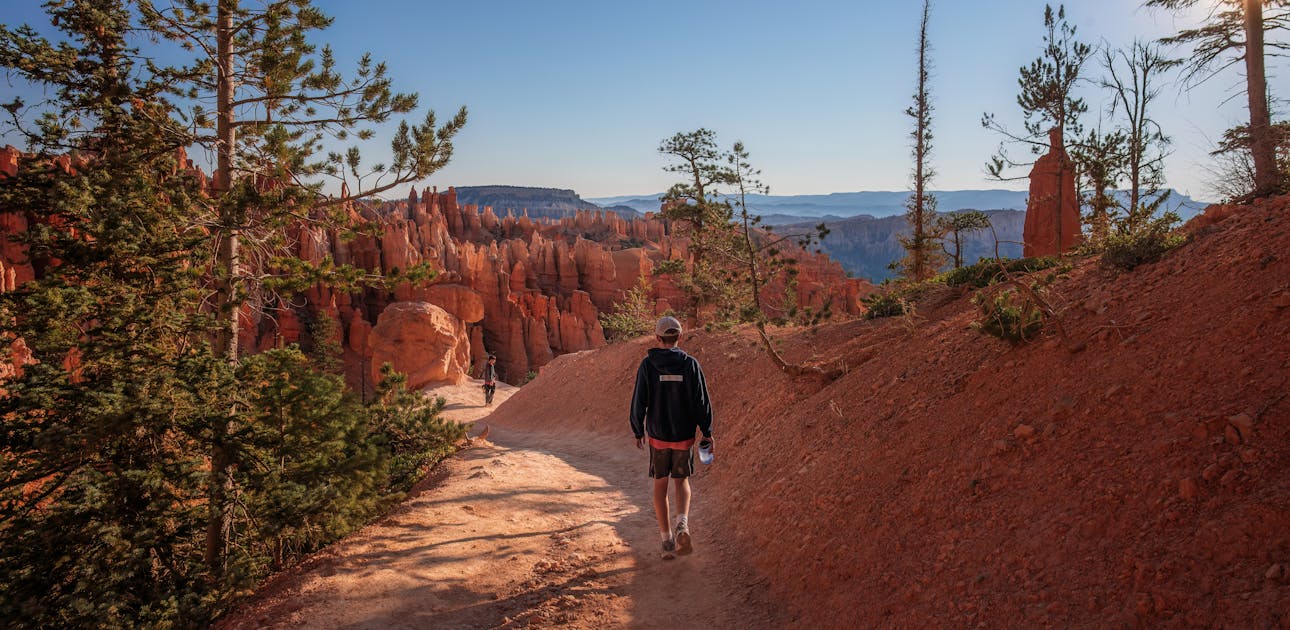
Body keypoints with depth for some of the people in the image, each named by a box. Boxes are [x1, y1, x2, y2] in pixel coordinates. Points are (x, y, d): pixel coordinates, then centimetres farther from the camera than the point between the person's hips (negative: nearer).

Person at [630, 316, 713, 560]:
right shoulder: (690, 364, -5)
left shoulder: (647, 365, -6)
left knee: (660, 485, 12)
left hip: (657, 436, 0)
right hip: (684, 436, 0)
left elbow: (639, 401, -4)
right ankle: (682, 525, -10)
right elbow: (702, 401, -6)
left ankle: (667, 540, 12)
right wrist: (707, 432, 2)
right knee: (681, 481, 16)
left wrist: (638, 431, 8)